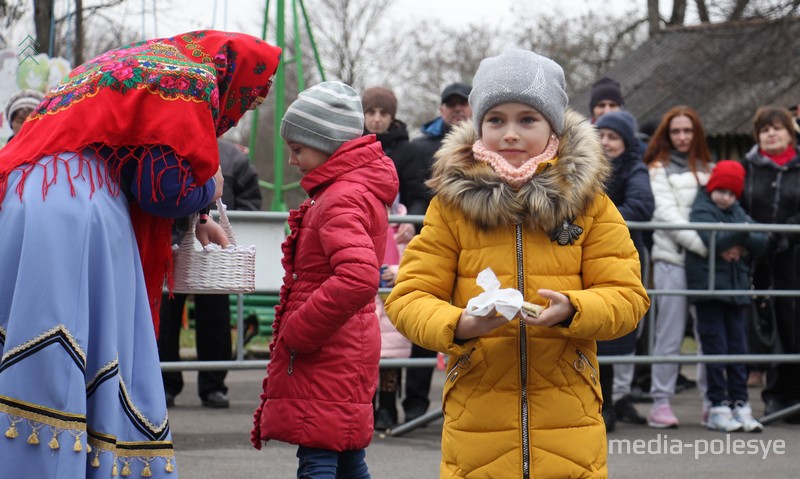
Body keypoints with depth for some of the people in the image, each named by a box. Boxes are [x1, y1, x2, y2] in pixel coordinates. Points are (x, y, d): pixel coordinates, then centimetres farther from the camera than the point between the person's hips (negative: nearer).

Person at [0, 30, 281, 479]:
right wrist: (210, 188, 13)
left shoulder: (129, 66, 28)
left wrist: (190, 221, 26)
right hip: (79, 219, -9)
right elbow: (164, 187, -7)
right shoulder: (193, 83, -1)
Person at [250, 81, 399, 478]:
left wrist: (297, 333, -23)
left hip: (325, 357, -10)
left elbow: (358, 278, -34)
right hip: (348, 353, 10)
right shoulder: (362, 186, 14)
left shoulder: (341, 199, -17)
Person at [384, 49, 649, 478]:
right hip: (476, 427, 0)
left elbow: (627, 296, 1)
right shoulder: (451, 202, 3)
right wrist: (459, 325, -20)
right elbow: (409, 297, 0)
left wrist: (570, 309, -19)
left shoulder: (589, 202, 5)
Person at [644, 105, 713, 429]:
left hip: (707, 261, 4)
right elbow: (668, 215, -7)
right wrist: (705, 246, -16)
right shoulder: (659, 169, 5)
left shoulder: (707, 169, 19)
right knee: (670, 336, -4)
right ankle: (661, 403, 1)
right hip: (673, 259, -4)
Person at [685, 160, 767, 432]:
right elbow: (714, 240, -22)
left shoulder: (738, 212, 16)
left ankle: (740, 404, 11)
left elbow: (761, 243, 5)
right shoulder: (702, 210, -4)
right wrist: (743, 234, -28)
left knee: (738, 346, 7)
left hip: (735, 286, 6)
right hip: (708, 285, -6)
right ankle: (718, 407, 0)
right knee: (715, 347, -4)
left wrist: (744, 243, -14)